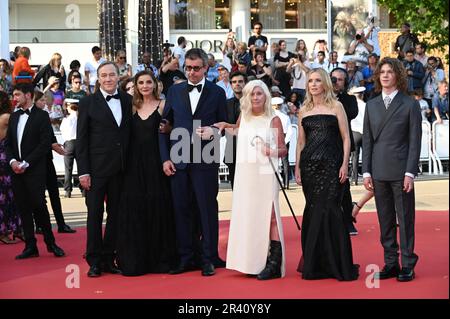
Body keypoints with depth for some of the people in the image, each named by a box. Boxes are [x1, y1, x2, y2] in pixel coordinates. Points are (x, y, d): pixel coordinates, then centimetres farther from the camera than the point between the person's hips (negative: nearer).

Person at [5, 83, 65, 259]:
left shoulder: (41, 115, -3)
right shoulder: (14, 117, 16)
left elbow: (45, 143, -10)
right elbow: (8, 142, 17)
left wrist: (26, 163, -13)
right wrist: (12, 161, -3)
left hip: (35, 170, -6)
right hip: (17, 170, 6)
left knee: (38, 206, -8)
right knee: (23, 209, 5)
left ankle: (50, 243, 8)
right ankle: (31, 246, 11)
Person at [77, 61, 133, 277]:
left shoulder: (127, 100, 8)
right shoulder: (88, 103, -1)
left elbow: (130, 133, 8)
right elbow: (81, 139, -3)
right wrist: (83, 171, -9)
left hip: (120, 168, 3)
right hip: (96, 168, -3)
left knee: (115, 214, 9)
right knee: (95, 214, 2)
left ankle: (108, 259, 19)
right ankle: (94, 261, 11)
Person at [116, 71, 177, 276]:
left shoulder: (163, 105, 2)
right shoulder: (133, 107, 11)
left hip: (155, 162, -3)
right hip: (134, 164, 3)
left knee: (158, 208, 1)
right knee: (134, 210, 3)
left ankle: (160, 258, 12)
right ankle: (135, 260, 11)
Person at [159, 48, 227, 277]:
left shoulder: (217, 93, 4)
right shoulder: (174, 91, 10)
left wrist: (213, 131, -13)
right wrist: (165, 158, 2)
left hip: (205, 160, -2)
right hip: (178, 160, 2)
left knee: (207, 209, 2)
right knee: (182, 209, 5)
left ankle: (209, 258, 11)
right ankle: (186, 258, 15)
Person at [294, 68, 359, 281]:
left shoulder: (335, 106, 4)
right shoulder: (304, 110, 14)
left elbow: (346, 138, 1)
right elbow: (301, 141, 15)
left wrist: (345, 164, -8)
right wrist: (297, 168, 8)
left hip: (331, 164, -3)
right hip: (309, 164, 3)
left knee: (329, 209, -8)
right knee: (313, 210, 4)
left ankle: (337, 264, 1)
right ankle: (314, 263, 12)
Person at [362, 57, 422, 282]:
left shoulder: (410, 104, 0)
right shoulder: (371, 105, 11)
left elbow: (415, 140, -4)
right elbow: (367, 140, 10)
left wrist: (410, 173, -10)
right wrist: (366, 171, 3)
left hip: (401, 171, -4)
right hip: (379, 172, 4)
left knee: (405, 219, 1)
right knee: (385, 220, 8)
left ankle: (408, 265, 10)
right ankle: (390, 263, 17)